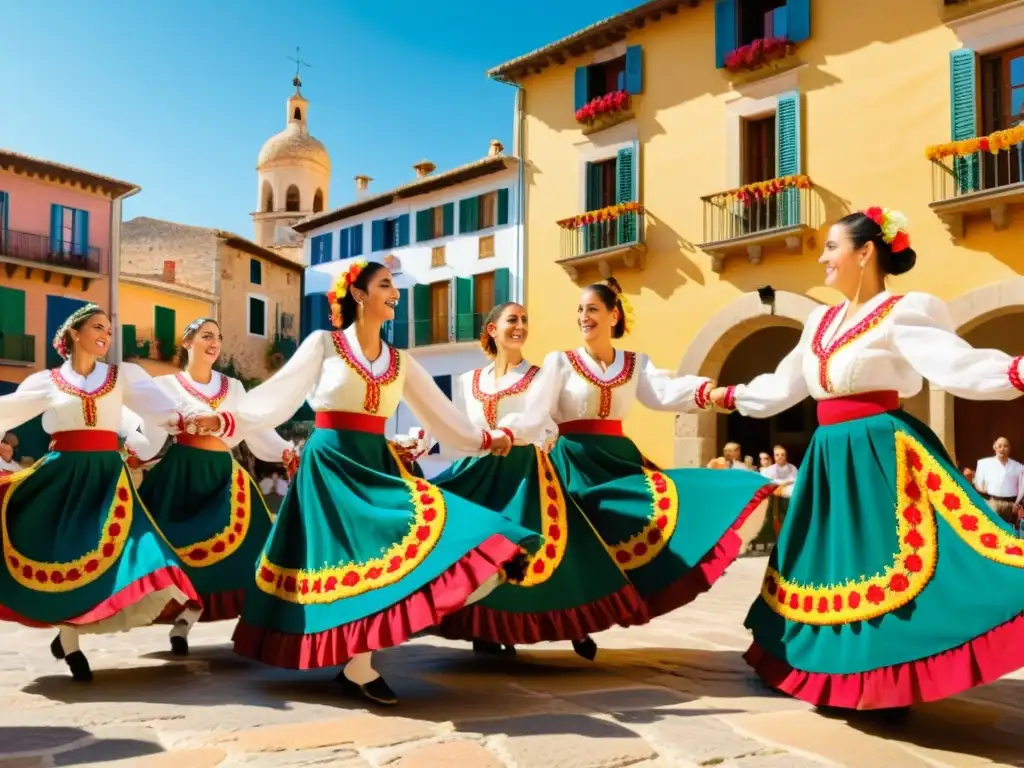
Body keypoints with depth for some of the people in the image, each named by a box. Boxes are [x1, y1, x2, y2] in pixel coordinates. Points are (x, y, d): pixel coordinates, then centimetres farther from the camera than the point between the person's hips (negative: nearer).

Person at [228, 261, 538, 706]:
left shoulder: (399, 361, 12)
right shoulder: (324, 344, 0)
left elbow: (438, 409, 16)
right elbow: (280, 392, -4)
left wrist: (483, 439, 16)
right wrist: (229, 420, -15)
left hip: (375, 463, 5)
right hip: (330, 463, -4)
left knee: (372, 552, -10)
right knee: (353, 555, -8)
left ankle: (357, 665, -2)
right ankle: (357, 667, 2)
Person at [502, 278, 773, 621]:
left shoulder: (636, 363, 8)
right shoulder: (559, 361, 0)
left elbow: (665, 393, -12)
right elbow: (534, 413, -11)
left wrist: (709, 391, -33)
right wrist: (505, 433, -32)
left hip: (618, 458, 4)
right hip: (575, 462, -4)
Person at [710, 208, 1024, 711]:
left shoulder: (903, 313, -8)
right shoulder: (820, 322, 14)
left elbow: (957, 365, -20)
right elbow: (781, 387, 23)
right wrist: (727, 396, 29)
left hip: (881, 455, -8)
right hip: (829, 457, 8)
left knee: (881, 565, -9)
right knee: (832, 563, 13)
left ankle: (888, 682, 2)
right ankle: (845, 672, 26)